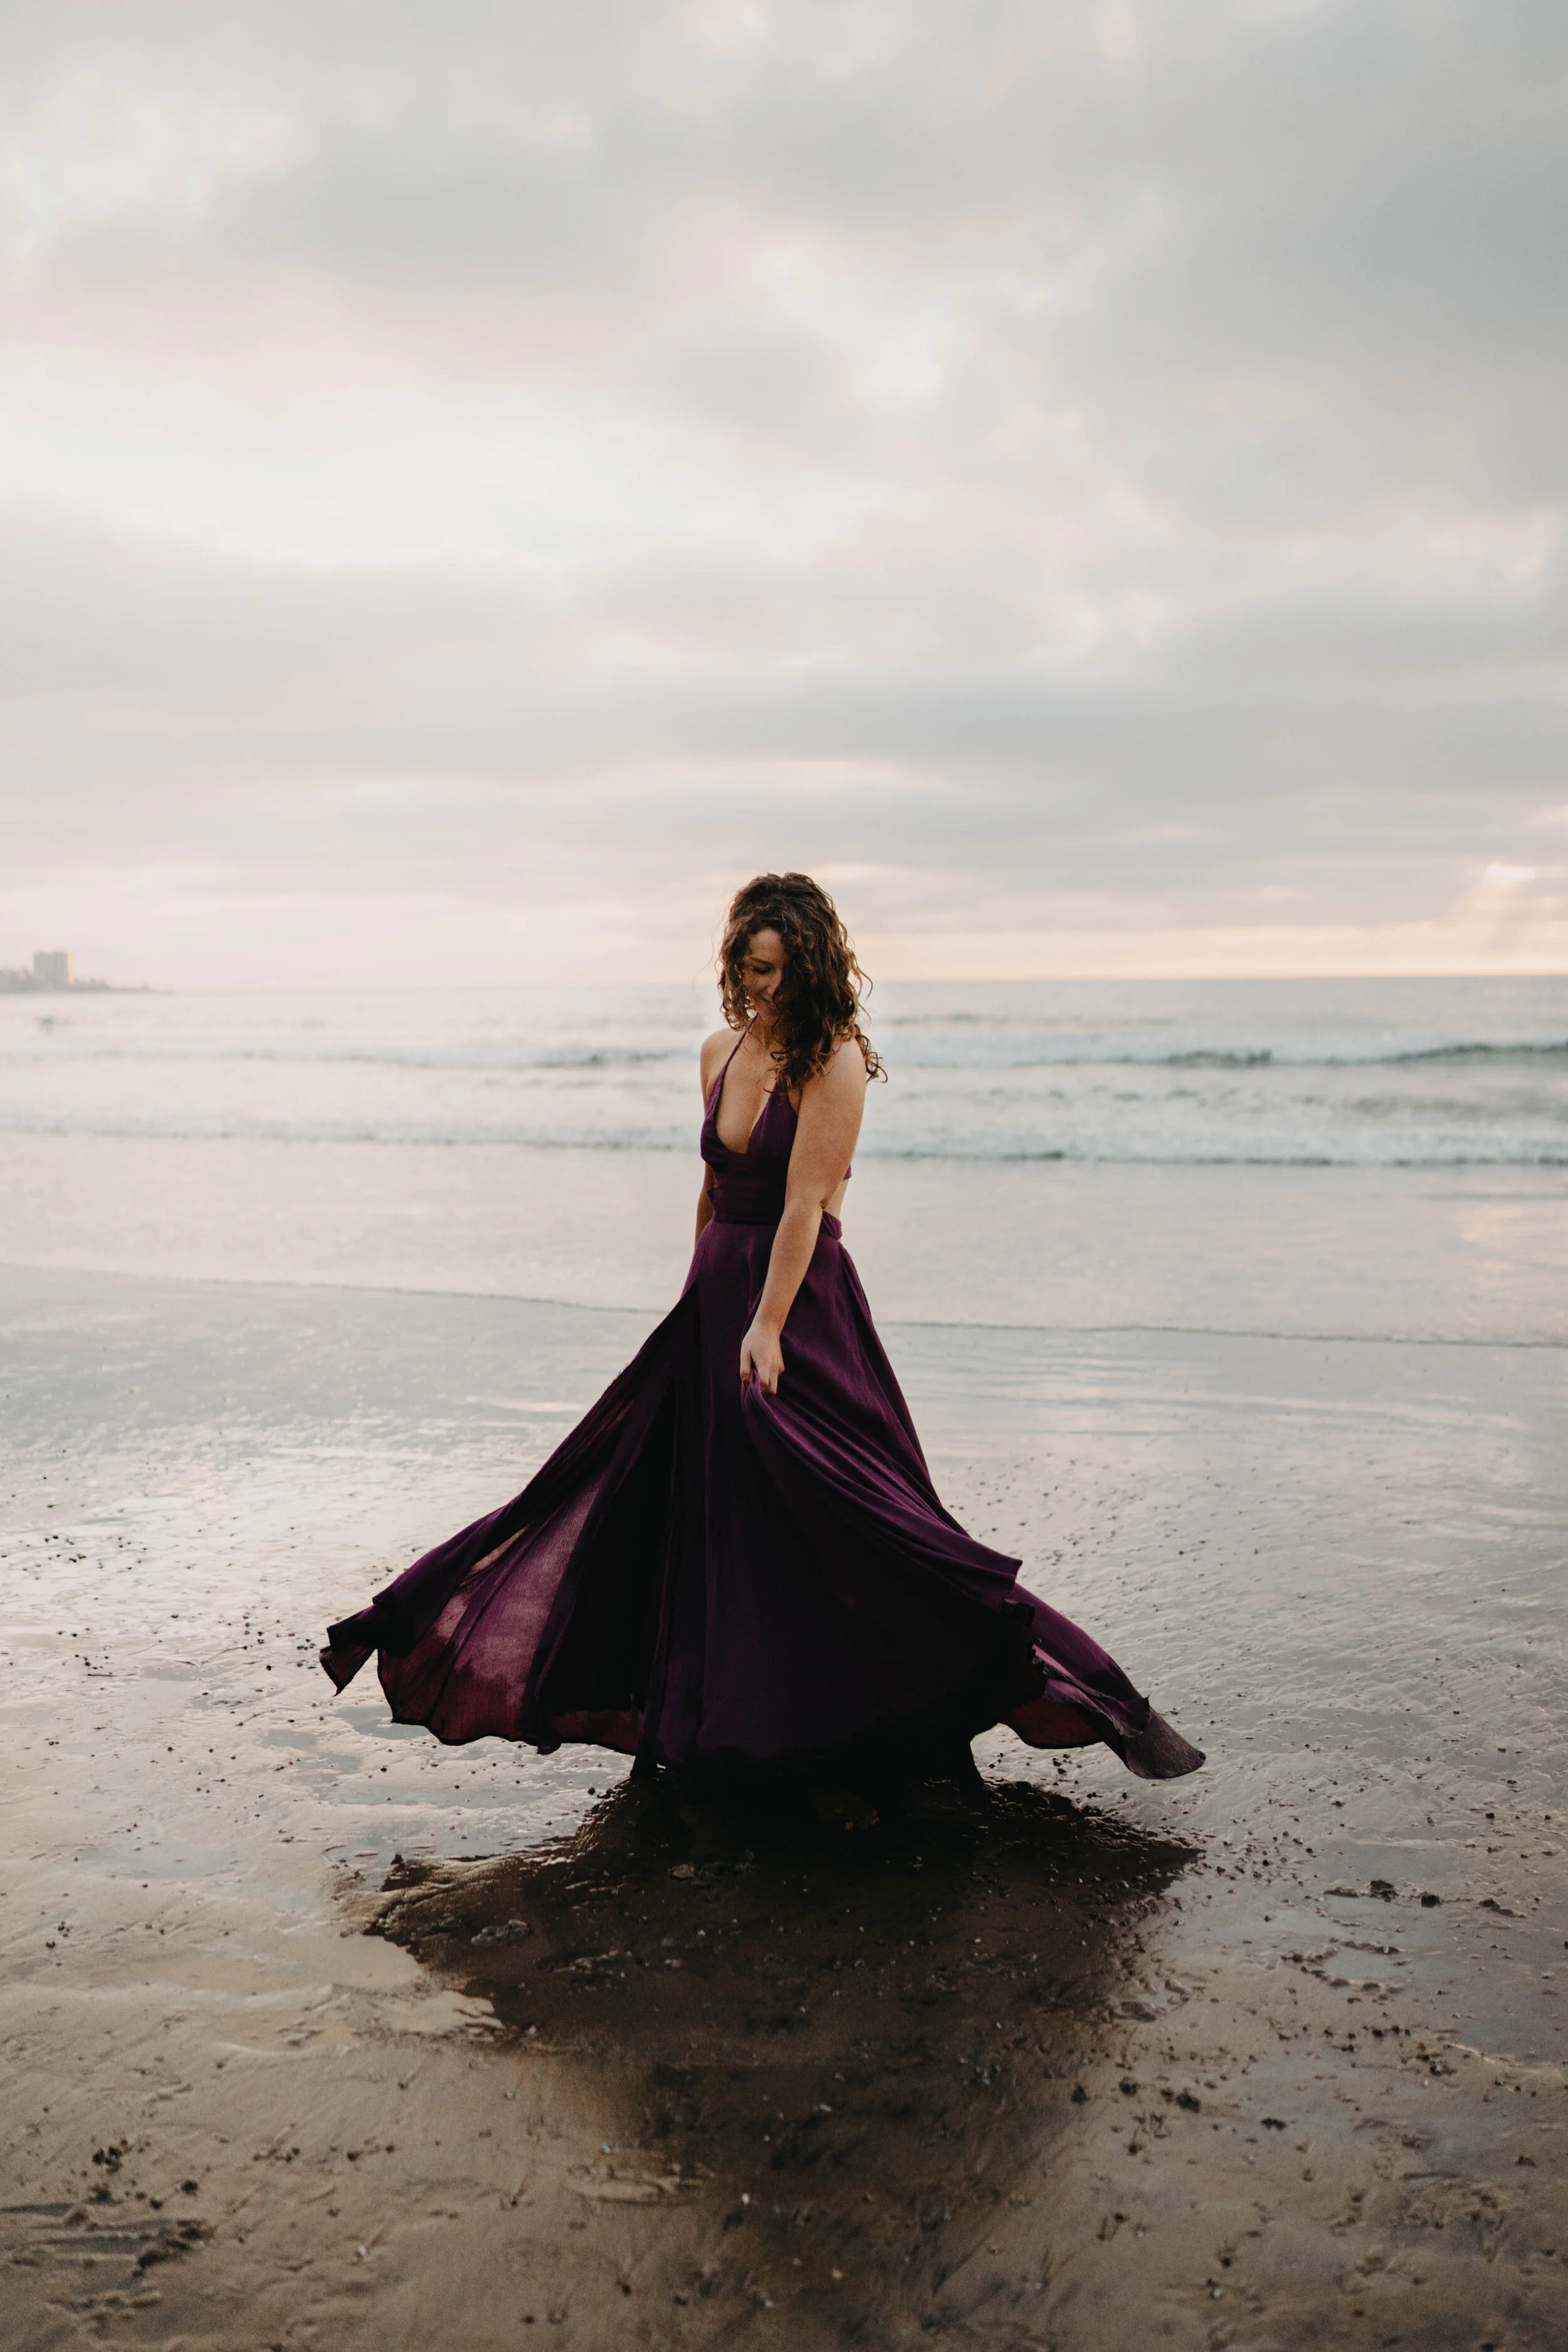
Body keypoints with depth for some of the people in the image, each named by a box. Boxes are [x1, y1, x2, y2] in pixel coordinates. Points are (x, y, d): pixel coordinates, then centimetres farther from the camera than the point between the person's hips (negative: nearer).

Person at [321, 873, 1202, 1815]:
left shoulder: (834, 1061, -12)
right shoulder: (723, 1051, 10)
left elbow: (804, 1206, -18)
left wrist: (766, 1326, -21)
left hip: (802, 1306, -7)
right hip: (718, 1293, 7)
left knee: (830, 1532, -6)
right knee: (696, 1515, 15)